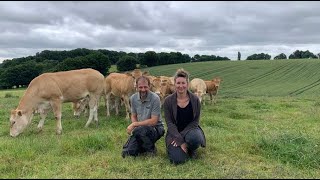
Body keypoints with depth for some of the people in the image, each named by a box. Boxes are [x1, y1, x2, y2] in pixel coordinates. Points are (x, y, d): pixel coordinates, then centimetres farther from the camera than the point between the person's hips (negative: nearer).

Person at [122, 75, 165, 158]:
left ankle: (151, 149, -7)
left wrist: (134, 124, -20)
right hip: (140, 128, 5)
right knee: (127, 152, -12)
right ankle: (144, 145, 19)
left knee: (139, 130, -37)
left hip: (156, 128, -5)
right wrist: (134, 126, -12)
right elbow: (133, 116, 11)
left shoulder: (155, 98, -18)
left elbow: (153, 121, -21)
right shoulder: (133, 98, 0)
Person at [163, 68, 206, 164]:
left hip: (190, 130, 1)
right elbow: (170, 123, -9)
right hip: (175, 132, -1)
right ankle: (172, 148, 14)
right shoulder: (168, 101, -8)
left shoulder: (195, 100, -6)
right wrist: (180, 141, -20)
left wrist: (182, 136, -18)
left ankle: (191, 150, 2)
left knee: (195, 138, -36)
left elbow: (195, 121, -5)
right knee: (178, 159, -23)